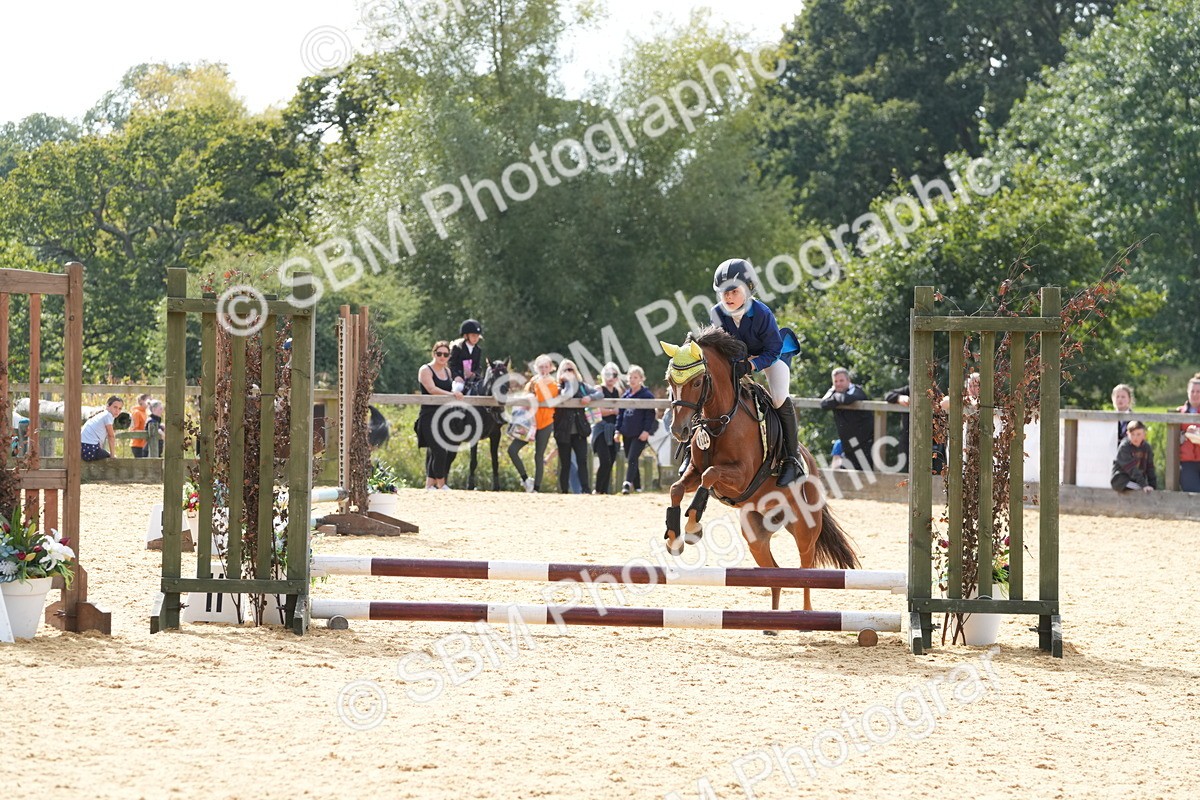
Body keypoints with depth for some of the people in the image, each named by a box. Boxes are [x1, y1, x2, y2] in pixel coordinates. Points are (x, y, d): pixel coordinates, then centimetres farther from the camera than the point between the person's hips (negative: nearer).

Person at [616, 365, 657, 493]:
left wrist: (646, 430, -16)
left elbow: (650, 415, -8)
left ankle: (628, 483, -23)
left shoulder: (647, 395, -4)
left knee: (632, 459, -16)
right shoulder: (626, 395, 13)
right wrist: (618, 429, 11)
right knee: (629, 460, 10)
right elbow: (620, 413, 18)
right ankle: (637, 486, 20)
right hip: (627, 433, 7)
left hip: (640, 434, -7)